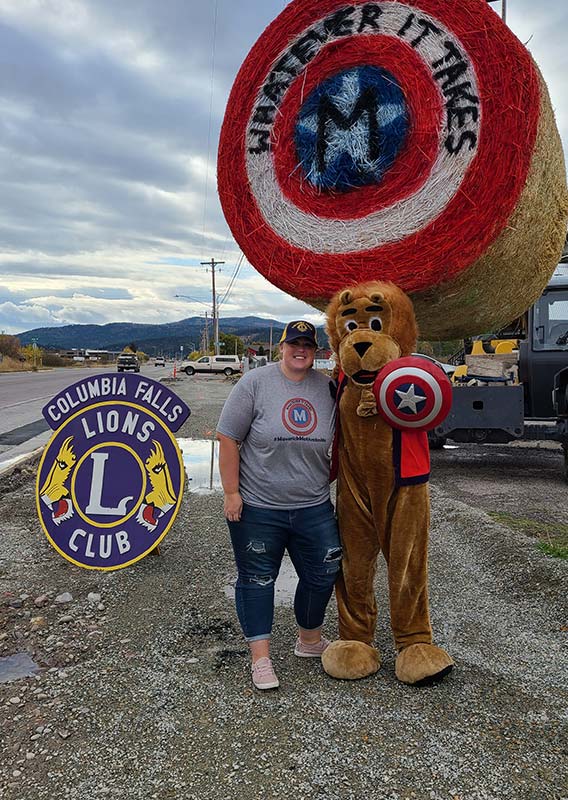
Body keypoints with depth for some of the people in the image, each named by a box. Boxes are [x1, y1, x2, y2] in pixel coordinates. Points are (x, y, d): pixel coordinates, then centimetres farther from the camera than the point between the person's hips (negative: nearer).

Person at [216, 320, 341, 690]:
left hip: (314, 507, 4)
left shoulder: (328, 388, 3)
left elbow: (339, 441, 16)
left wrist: (331, 480, 11)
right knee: (257, 579, 7)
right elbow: (228, 438, -9)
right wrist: (231, 492, -12)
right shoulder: (255, 383, -9)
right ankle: (261, 657, 22)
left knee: (322, 574, 12)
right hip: (257, 507, -4)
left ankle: (310, 640, 36)